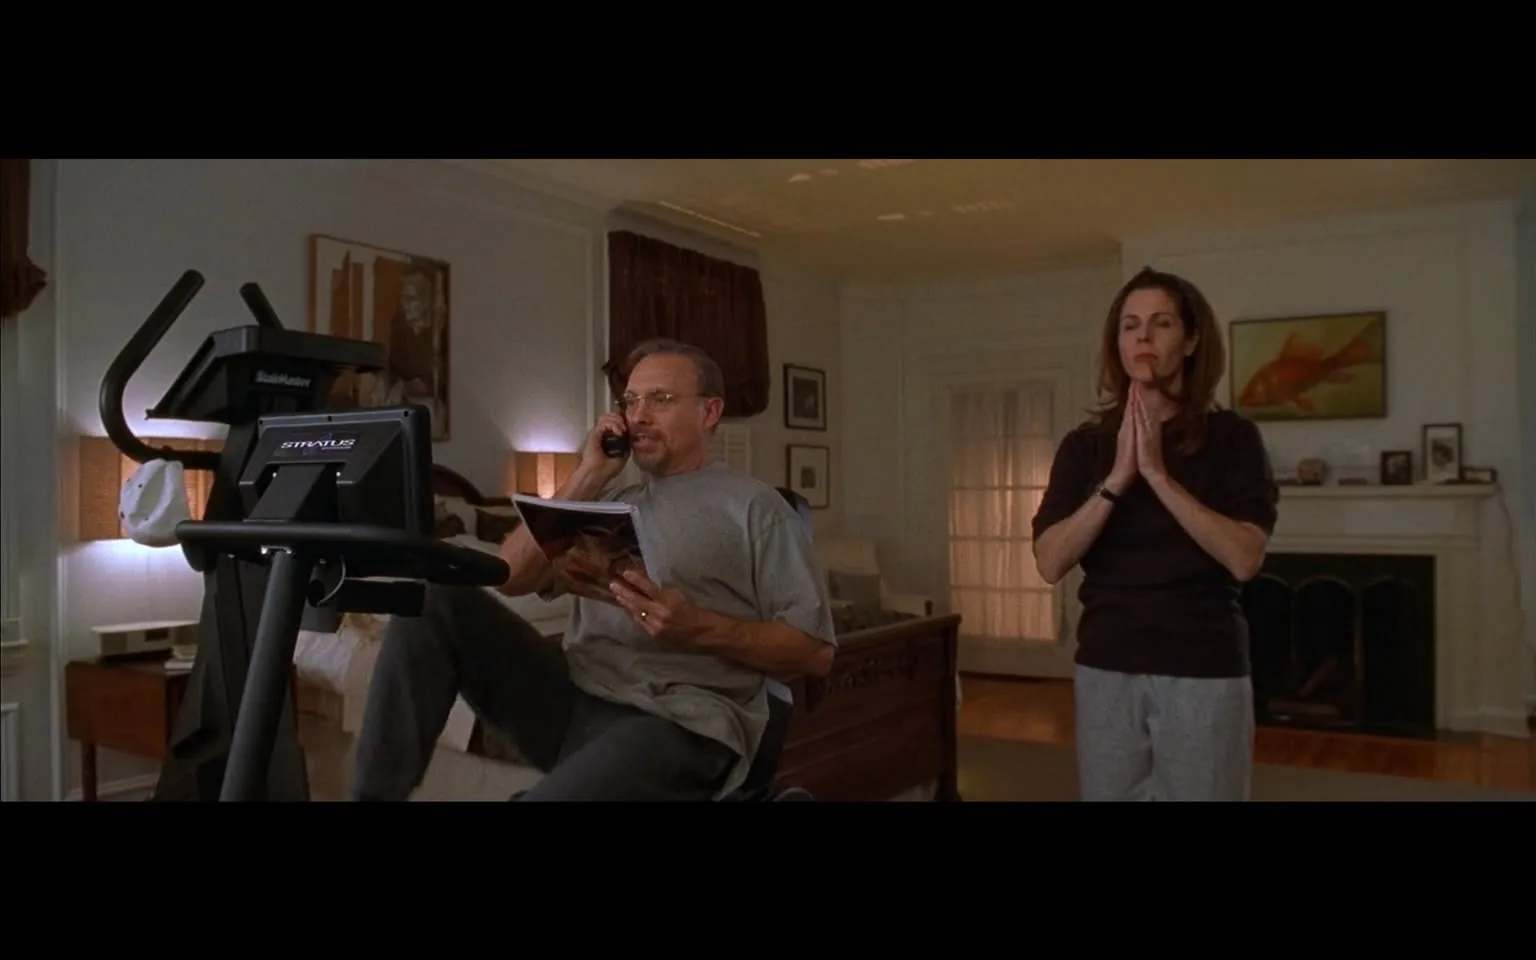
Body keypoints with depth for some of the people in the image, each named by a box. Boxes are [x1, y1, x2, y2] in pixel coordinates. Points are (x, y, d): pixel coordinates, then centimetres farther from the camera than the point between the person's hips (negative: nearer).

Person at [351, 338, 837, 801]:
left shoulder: (753, 504, 5)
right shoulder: (610, 501, 23)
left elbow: (815, 650, -1)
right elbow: (512, 577, 11)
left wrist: (696, 627, -14)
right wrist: (588, 477, 7)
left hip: (676, 719, -6)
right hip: (572, 698, 6)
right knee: (435, 597, -11)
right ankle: (376, 792, -11)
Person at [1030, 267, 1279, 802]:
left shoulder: (1231, 437, -3)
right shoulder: (1085, 445, 3)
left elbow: (1244, 559, -15)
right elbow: (1050, 564, -7)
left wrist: (1158, 474, -20)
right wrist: (1117, 480, -16)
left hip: (1204, 673, -2)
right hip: (1106, 671, 2)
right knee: (1109, 794, 12)